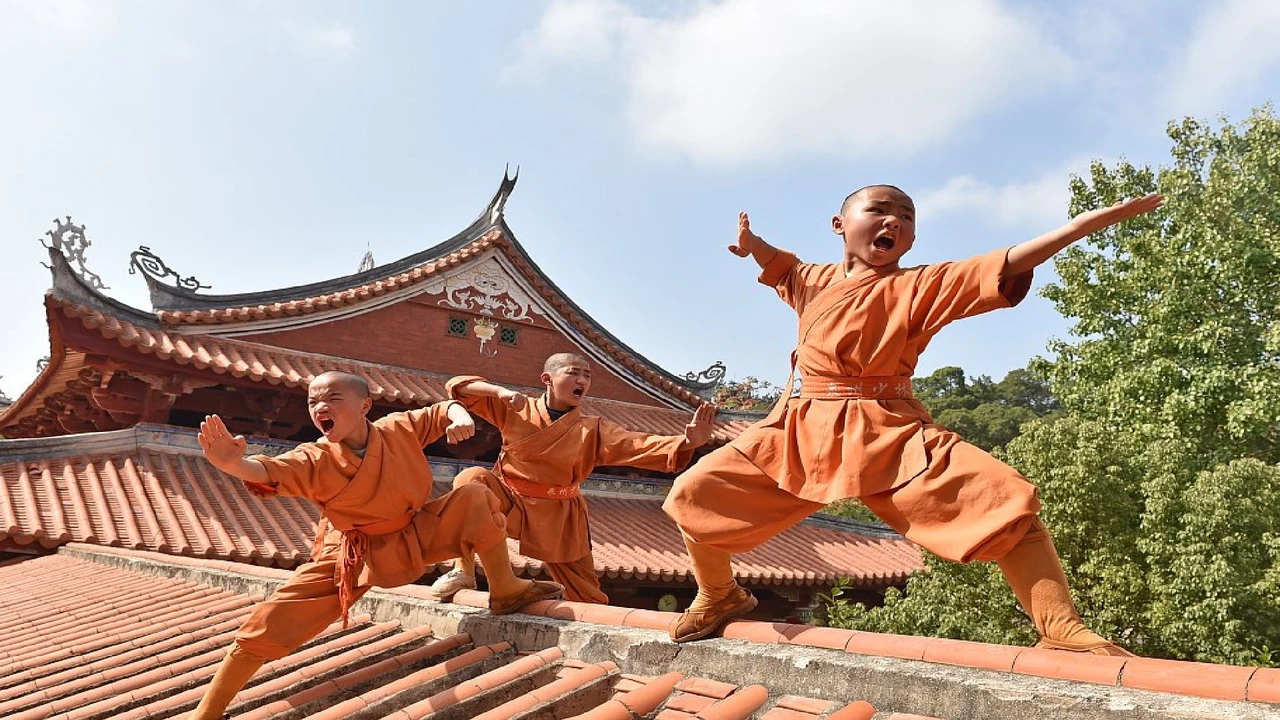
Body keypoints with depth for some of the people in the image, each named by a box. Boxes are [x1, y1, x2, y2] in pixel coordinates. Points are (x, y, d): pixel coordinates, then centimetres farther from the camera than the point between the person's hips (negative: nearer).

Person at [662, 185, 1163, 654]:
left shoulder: (922, 286, 1)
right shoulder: (814, 279, 14)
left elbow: (1008, 264, -9)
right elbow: (778, 264, 38)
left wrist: (1098, 217, -16)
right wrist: (752, 244, 17)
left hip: (892, 436, -3)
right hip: (801, 432, 3)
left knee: (1006, 501, -21)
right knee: (697, 492, -4)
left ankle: (1061, 630, -7)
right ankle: (719, 597, 24)